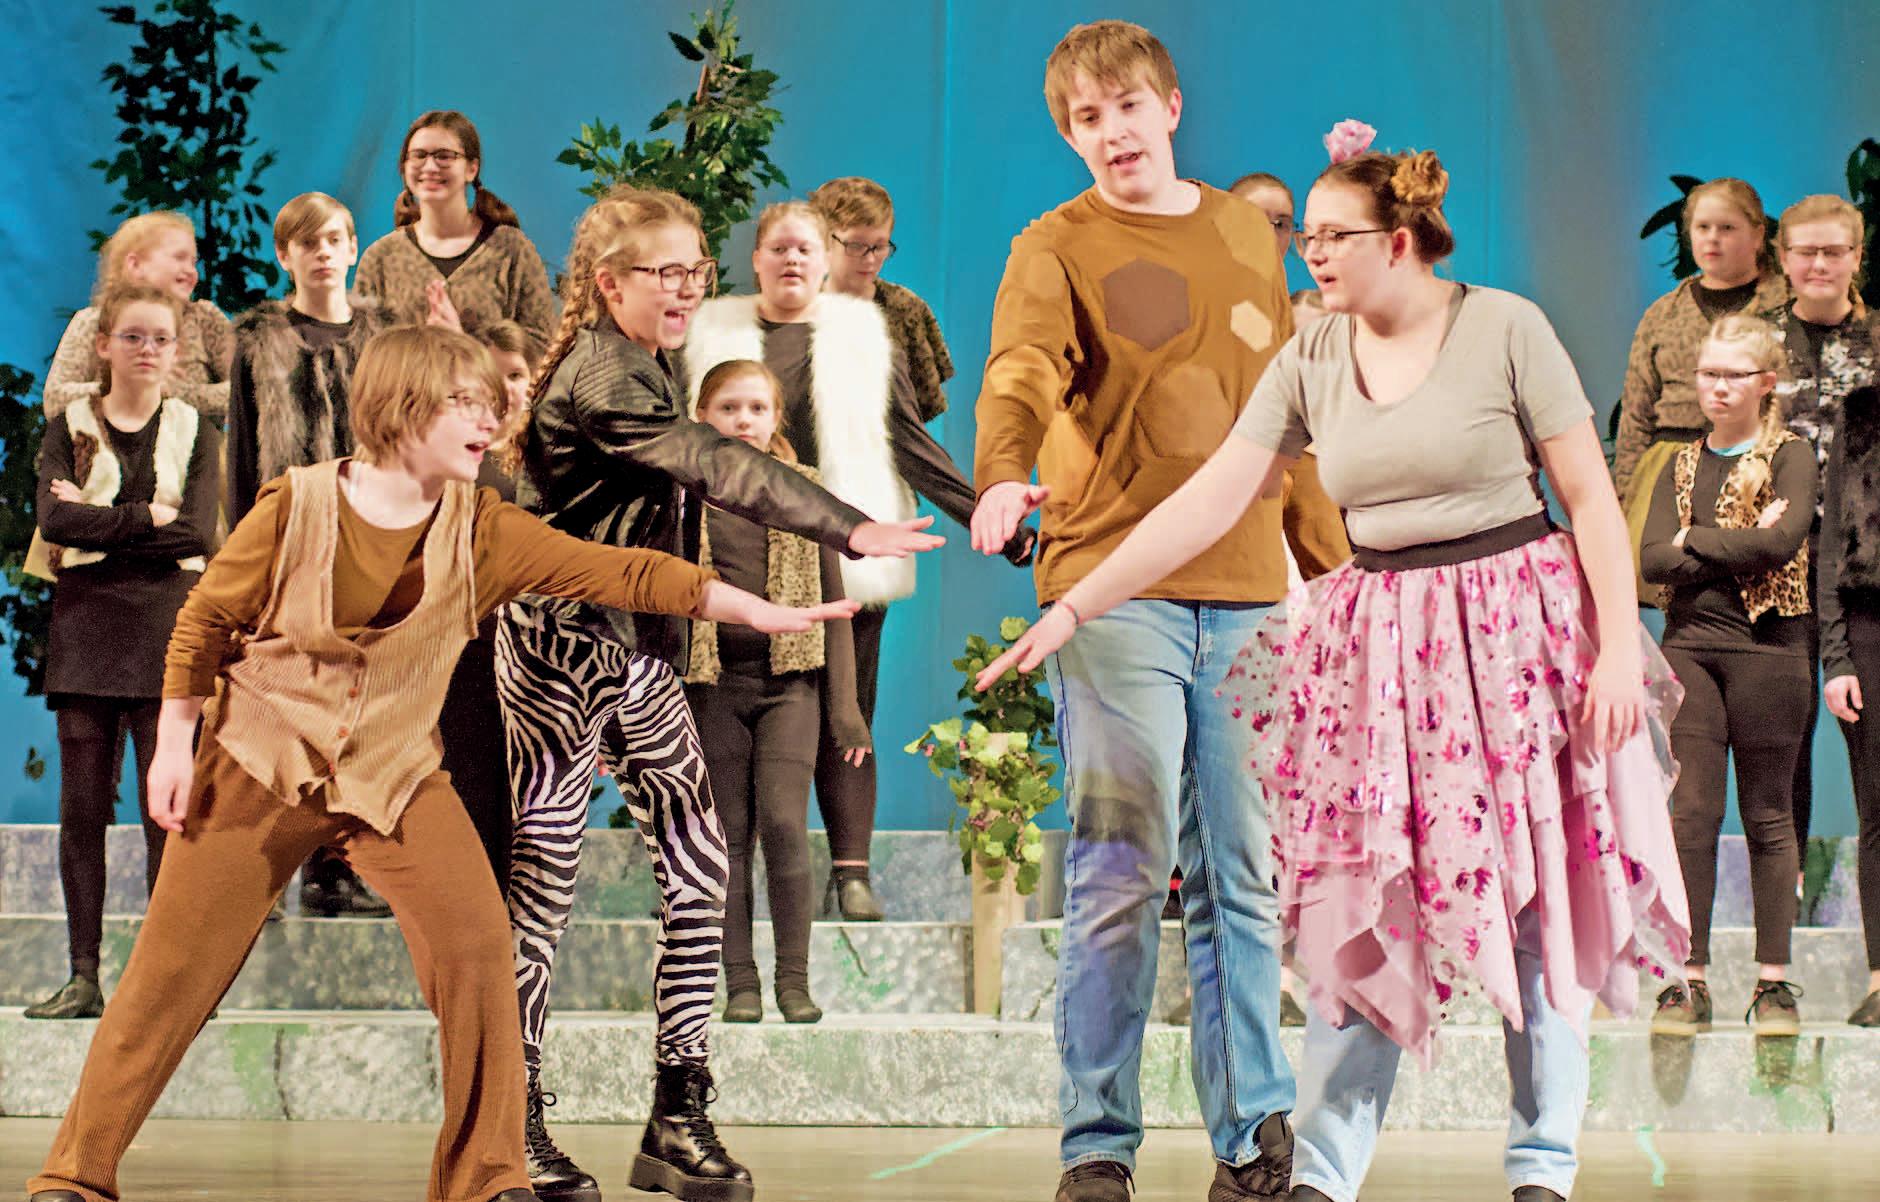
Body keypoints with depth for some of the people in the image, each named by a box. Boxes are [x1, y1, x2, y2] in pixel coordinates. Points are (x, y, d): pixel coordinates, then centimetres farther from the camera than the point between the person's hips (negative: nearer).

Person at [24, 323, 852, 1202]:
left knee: (476, 945, -13)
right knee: (172, 972, -1)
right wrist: (175, 744, -4)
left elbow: (621, 572, -14)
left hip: (396, 771, 2)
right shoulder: (299, 505, -14)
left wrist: (759, 611, -23)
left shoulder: (483, 532, -7)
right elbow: (205, 621, -3)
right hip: (260, 764, -2)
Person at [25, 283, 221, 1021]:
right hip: (86, 622, 1)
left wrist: (96, 520, -10)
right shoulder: (69, 429, 9)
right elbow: (52, 521, -8)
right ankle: (83, 975, 4)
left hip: (167, 627, -1)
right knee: (82, 807, 0)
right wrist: (149, 519, -12)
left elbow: (196, 534, -7)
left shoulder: (194, 434, 9)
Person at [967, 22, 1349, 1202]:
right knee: (1123, 873, -8)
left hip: (1247, 593, 4)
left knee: (1245, 879, 6)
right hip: (1115, 589, -4)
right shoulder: (1056, 249, 1)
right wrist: (1003, 475, -38)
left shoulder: (1248, 233, 16)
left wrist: (1333, 560, 18)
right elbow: (1022, 370, -19)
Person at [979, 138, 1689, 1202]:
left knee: (1539, 901, 0)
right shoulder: (1310, 364, 5)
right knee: (1364, 908, 1)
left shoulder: (1505, 328, -5)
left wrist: (1619, 644, -12)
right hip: (1381, 645, 3)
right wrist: (1074, 608, -1)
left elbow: (1591, 495, -4)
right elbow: (1210, 502, 4)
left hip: (1515, 631, -3)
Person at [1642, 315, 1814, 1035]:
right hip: (1690, 645, 3)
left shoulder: (1790, 457, 2)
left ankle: (1774, 982, 5)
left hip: (1767, 647, -3)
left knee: (1768, 814, 1)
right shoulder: (1683, 466, 14)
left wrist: (1696, 542, -7)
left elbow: (1784, 541, -16)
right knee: (1690, 813, -3)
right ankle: (1690, 981, -2)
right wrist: (1740, 547, -10)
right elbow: (1652, 560, 1)